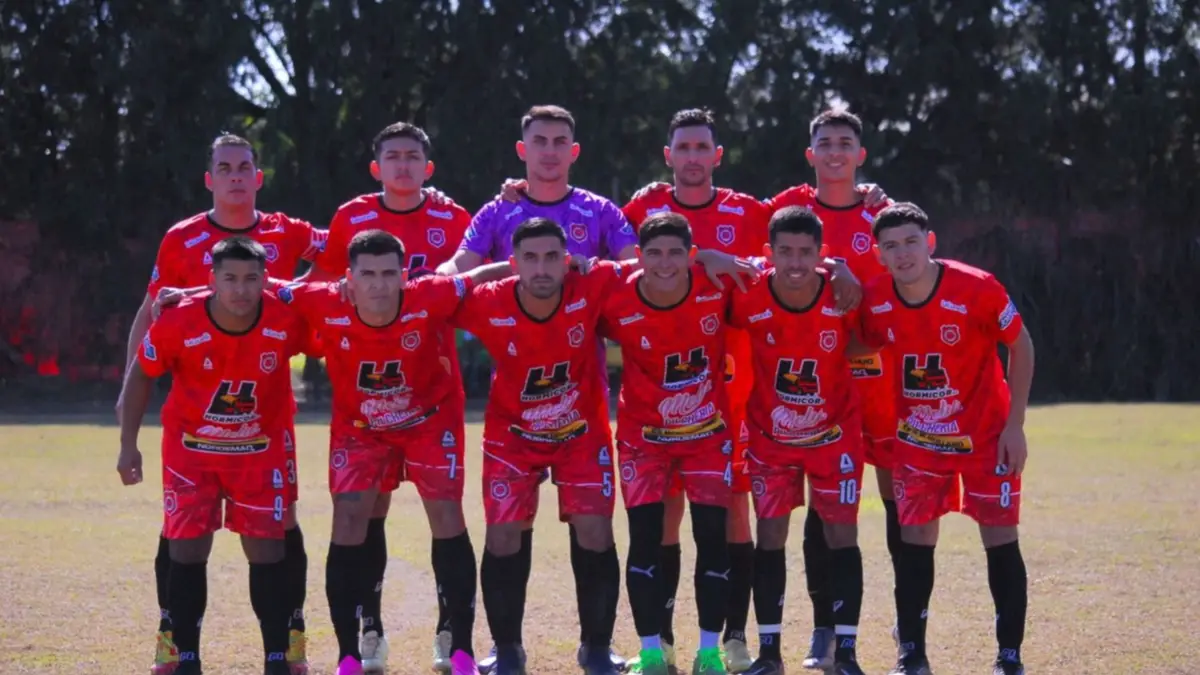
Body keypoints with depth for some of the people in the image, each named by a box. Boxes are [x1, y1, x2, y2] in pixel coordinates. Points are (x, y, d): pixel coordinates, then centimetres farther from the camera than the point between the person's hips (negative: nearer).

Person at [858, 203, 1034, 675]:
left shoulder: (977, 289, -23)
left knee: (1000, 537, -2)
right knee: (914, 539, 2)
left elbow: (1020, 345, -10)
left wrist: (1015, 424, -11)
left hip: (986, 434, -3)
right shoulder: (874, 301, -13)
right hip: (917, 437, 3)